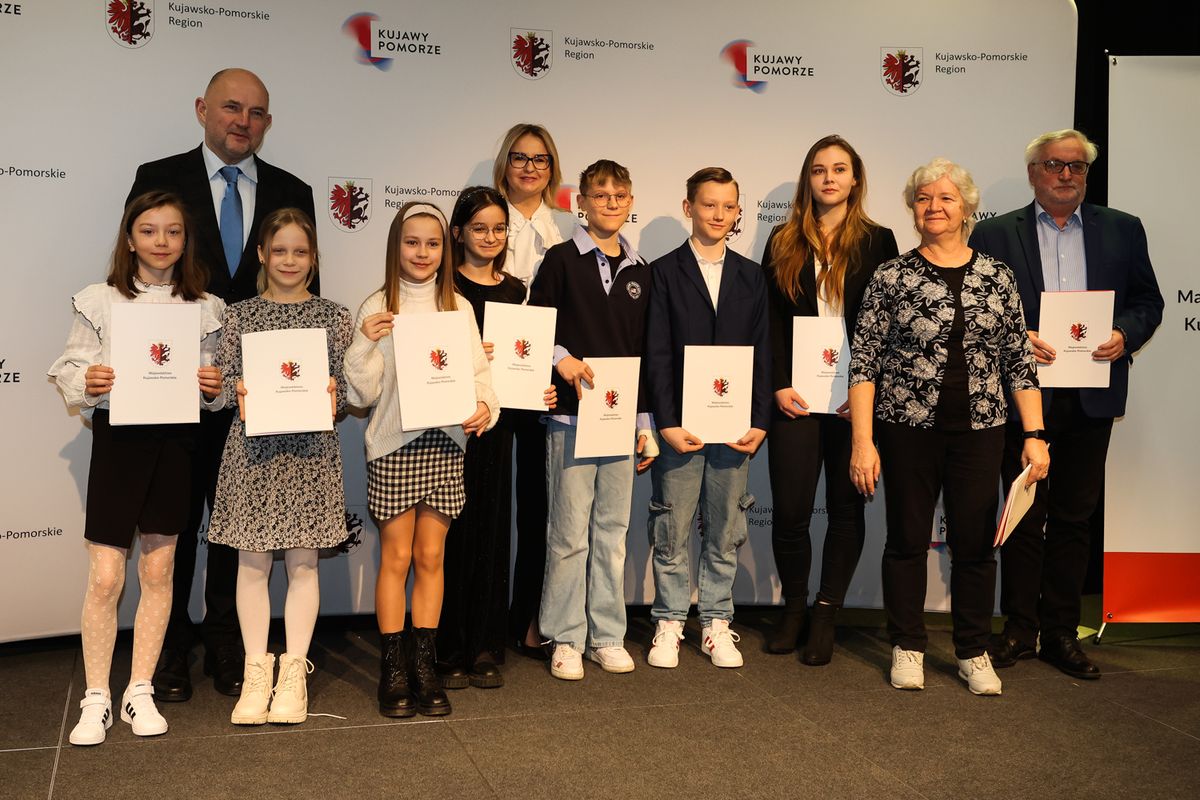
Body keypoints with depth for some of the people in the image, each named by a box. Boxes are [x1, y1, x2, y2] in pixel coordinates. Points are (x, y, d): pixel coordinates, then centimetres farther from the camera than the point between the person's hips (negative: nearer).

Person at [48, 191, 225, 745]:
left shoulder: (204, 309, 6)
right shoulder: (99, 302, 1)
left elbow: (215, 382, 12)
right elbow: (69, 371, 2)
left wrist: (214, 388, -9)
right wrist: (86, 382, -18)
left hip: (176, 441, 2)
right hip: (117, 437, -2)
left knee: (159, 569, 9)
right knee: (105, 577, -2)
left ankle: (140, 692, 22)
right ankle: (96, 699, 14)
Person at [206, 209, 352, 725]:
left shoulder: (333, 318, 5)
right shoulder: (239, 316, 6)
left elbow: (346, 386, 6)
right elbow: (222, 381, 6)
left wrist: (332, 396, -15)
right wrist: (240, 393, -15)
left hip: (311, 450, 0)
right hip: (253, 449, 1)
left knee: (303, 563, 5)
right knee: (252, 562, 5)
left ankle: (294, 671, 16)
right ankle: (256, 671, 17)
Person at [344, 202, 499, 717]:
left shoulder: (458, 307, 7)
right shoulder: (377, 308, -1)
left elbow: (478, 370, 8)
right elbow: (364, 393, -3)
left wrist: (486, 405, -11)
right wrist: (365, 344, -18)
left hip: (445, 443, 3)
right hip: (393, 446, -2)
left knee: (431, 558, 8)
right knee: (395, 559, 3)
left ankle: (424, 666, 18)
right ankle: (393, 671, 13)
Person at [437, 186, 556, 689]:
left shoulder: (515, 290, 13)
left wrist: (542, 392, 2)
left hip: (497, 424, 4)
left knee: (493, 532, 7)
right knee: (454, 533, -1)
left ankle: (486, 650, 16)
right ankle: (449, 652, 9)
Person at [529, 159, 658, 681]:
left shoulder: (639, 271, 13)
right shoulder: (562, 260, 1)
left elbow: (645, 353, 14)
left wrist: (645, 425, 11)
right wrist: (562, 358, -17)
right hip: (570, 415, -4)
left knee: (612, 530, 8)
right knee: (570, 533, -1)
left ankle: (607, 635, 18)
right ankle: (566, 639, 10)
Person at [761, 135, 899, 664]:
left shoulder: (877, 242, 6)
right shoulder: (784, 242, 8)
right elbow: (770, 319, 4)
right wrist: (779, 385, -6)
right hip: (795, 396, 0)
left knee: (846, 507, 5)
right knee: (789, 509, -1)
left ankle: (826, 615, 17)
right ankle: (793, 606, 20)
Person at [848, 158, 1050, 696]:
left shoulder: (996, 277, 5)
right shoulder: (892, 277, -1)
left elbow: (1020, 362, 6)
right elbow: (863, 360, -4)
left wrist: (1034, 435, 0)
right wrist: (862, 441, -10)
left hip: (978, 430, 2)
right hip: (908, 428, -1)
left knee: (975, 542, 6)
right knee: (907, 538, 7)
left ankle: (973, 653, 22)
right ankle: (908, 649, 22)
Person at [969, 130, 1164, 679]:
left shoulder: (1123, 231, 11)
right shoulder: (995, 234, 5)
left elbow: (1147, 300, 11)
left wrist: (1126, 334, -8)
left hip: (1091, 399, 2)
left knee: (1074, 517, 8)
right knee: (1024, 516, 4)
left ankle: (1061, 633, 19)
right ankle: (1020, 629, 15)